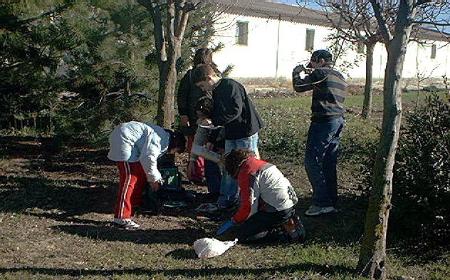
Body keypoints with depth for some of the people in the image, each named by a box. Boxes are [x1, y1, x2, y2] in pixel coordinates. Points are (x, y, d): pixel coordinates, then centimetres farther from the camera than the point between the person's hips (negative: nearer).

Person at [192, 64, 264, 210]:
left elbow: (235, 111, -27)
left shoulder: (231, 86, -17)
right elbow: (218, 117, 19)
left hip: (246, 132, -9)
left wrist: (213, 121, -21)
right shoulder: (216, 92, 12)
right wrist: (212, 139, 12)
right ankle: (226, 200, 22)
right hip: (231, 134, 9)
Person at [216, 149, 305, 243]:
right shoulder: (260, 163, 19)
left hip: (278, 211, -9)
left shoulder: (246, 172, -9)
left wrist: (233, 221, 1)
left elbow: (247, 205, -14)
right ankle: (288, 222, 10)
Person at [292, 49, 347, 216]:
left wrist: (296, 72, 15)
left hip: (324, 121, -9)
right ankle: (331, 202, 16)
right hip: (339, 121, 9)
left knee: (312, 162, -6)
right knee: (329, 164, 12)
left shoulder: (321, 73, -8)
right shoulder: (340, 77, 18)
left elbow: (299, 87, -6)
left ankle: (322, 202, -9)